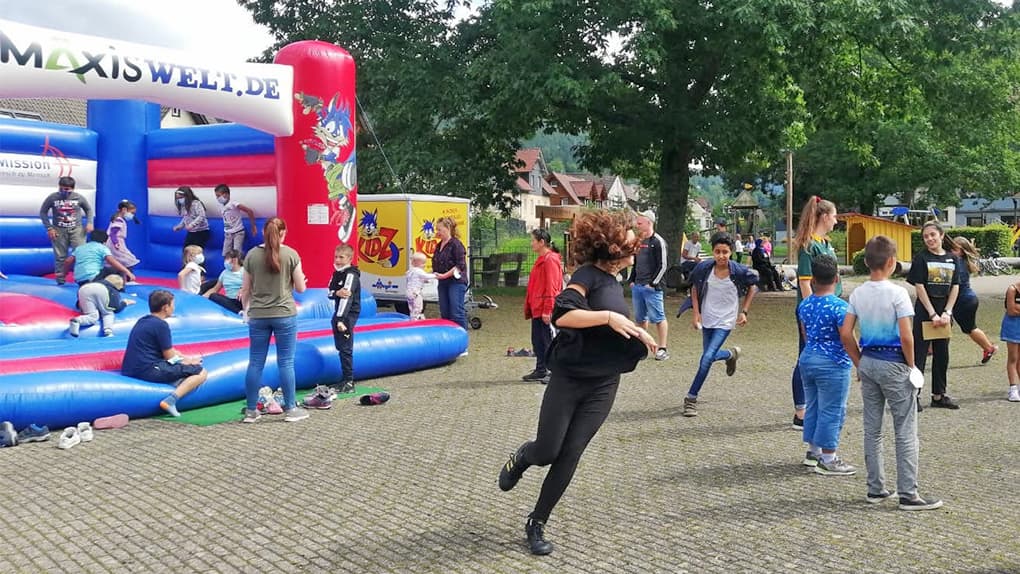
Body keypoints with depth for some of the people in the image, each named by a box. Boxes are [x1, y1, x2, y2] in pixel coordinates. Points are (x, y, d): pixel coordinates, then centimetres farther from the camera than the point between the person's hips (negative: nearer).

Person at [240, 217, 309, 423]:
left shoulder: (252, 255, 1)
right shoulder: (291, 254, -5)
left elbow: (246, 290, 5)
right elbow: (300, 288, -1)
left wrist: (246, 310, 20)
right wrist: (301, 281, 21)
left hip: (258, 316, 2)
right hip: (285, 315, -2)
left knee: (255, 363, 8)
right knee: (286, 362, 4)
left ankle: (251, 410, 13)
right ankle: (290, 409, 11)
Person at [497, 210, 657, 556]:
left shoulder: (615, 284, 13)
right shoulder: (588, 274, -11)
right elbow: (562, 315, -28)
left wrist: (636, 333, 13)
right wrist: (608, 316, -32)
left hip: (602, 386, 6)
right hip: (569, 379, -6)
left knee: (569, 456, 2)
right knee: (547, 452, -1)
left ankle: (536, 525, 14)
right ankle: (522, 457, 36)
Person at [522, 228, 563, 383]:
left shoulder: (550, 260, -15)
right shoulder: (542, 259, 16)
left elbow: (551, 287, -19)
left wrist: (547, 310, -21)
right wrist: (529, 307, 19)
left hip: (545, 311, -10)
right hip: (537, 309, 10)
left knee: (548, 341, -4)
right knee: (537, 341, 15)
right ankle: (541, 371, 24)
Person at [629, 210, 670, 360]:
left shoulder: (658, 242, -9)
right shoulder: (639, 241, 15)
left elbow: (663, 265, -13)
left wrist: (653, 283, -15)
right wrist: (632, 280, 13)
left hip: (652, 287, -8)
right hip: (637, 286, 8)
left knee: (658, 318, -4)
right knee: (640, 318, 14)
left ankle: (663, 349, 1)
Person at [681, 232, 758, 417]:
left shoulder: (738, 271, -16)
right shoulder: (703, 268, -12)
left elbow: (753, 285, 4)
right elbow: (694, 288, 5)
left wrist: (744, 311, 0)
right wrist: (696, 313, -3)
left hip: (725, 321, -3)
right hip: (706, 319, 3)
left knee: (708, 357, -14)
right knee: (710, 355, 14)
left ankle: (691, 398, -3)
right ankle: (731, 355, 49)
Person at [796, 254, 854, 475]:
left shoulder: (804, 305, 4)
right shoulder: (838, 306, -17)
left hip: (807, 358, 7)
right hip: (832, 365, -7)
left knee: (813, 406, 17)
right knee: (832, 411, 2)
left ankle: (813, 451, 28)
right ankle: (827, 460, 7)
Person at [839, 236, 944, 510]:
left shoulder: (857, 294, 1)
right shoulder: (897, 293, -15)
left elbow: (845, 334, 1)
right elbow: (906, 337, -19)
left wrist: (860, 363, 11)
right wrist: (911, 365, -4)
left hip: (867, 361, 6)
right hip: (893, 364, -6)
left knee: (872, 429, 13)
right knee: (905, 432, 3)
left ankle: (875, 489, 20)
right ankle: (908, 494, 6)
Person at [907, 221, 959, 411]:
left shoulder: (952, 259, 7)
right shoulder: (921, 258, -6)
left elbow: (955, 287, 5)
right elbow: (919, 287, -10)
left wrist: (947, 313, -6)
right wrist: (933, 314, -14)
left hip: (944, 312, 5)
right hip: (924, 310, -5)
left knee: (942, 354, 11)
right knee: (919, 353, -3)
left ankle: (939, 395, 21)